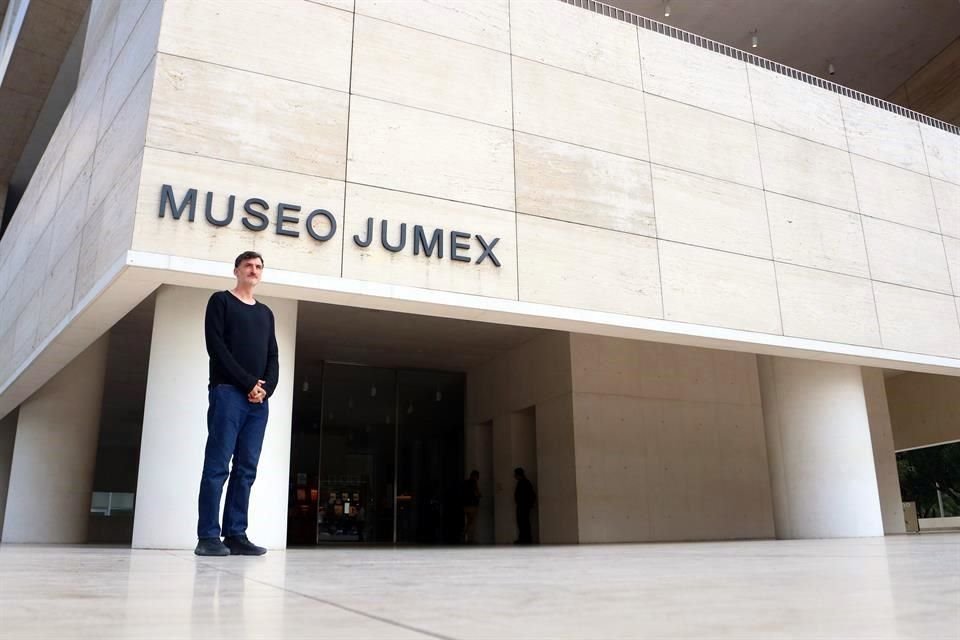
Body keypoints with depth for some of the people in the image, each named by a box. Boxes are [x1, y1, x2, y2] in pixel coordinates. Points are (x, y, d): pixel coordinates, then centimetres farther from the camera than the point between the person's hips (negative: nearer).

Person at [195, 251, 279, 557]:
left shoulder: (266, 313, 22)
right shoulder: (220, 301, 7)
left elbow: (273, 358, 16)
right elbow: (216, 347, -5)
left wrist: (266, 388, -4)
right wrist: (248, 382, -12)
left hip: (259, 400, 5)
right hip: (228, 392, -5)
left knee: (246, 469, 1)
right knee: (217, 466, -8)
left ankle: (236, 535, 3)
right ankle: (208, 537, -7)